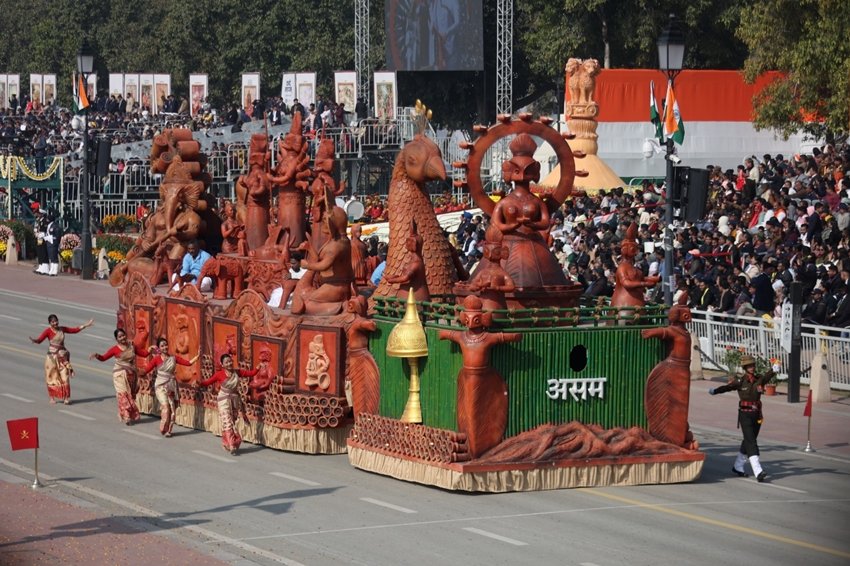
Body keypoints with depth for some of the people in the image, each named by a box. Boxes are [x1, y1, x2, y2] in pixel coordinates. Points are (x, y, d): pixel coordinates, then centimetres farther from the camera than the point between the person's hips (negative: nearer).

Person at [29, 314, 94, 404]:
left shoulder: (62, 329, 3)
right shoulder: (48, 331, -11)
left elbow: (75, 330, 11)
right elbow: (40, 339, -23)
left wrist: (85, 325, 8)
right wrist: (34, 340, -45)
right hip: (52, 355, -3)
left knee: (64, 376, 0)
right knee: (52, 376, 4)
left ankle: (66, 397, 3)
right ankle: (52, 397, 16)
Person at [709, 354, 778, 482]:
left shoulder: (759, 379, 0)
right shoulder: (740, 381, -6)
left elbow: (767, 376, -19)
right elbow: (727, 387, -13)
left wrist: (773, 370, -38)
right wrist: (715, 390, -24)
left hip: (757, 415, 5)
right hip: (745, 415, -5)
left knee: (748, 442, 17)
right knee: (751, 442, -13)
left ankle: (737, 467, 35)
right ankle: (758, 472, -20)